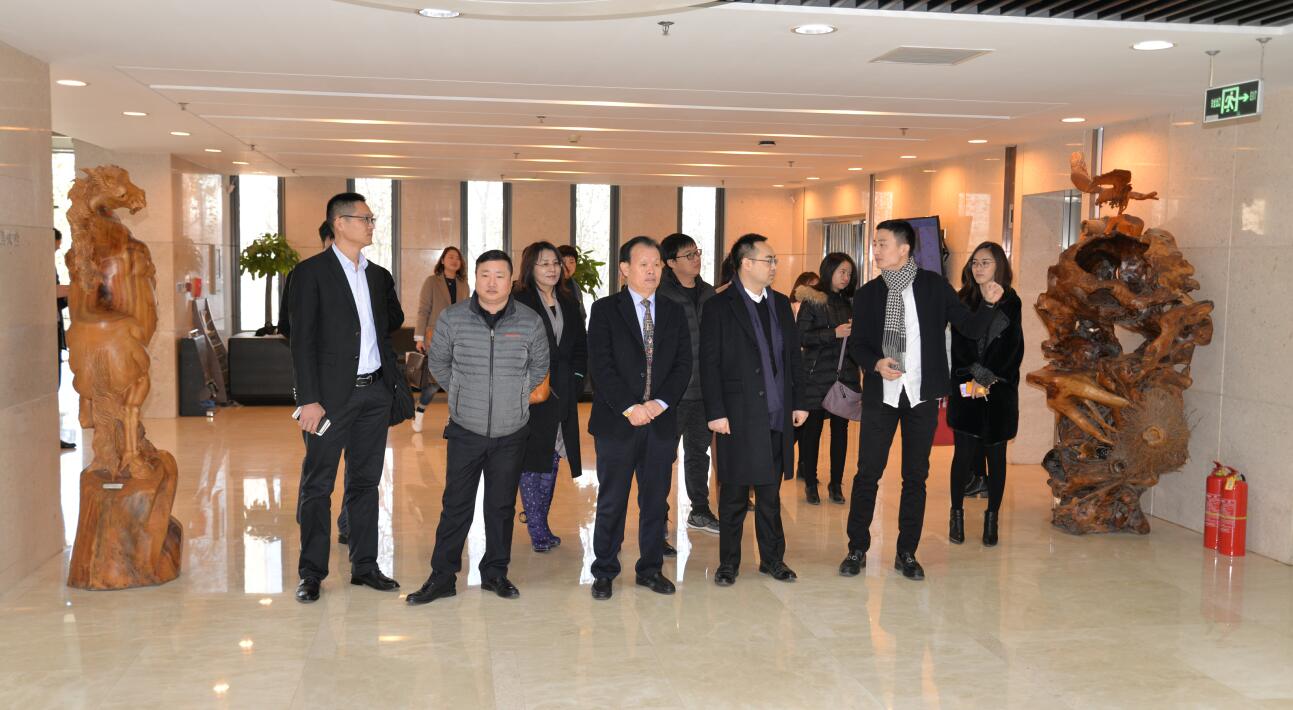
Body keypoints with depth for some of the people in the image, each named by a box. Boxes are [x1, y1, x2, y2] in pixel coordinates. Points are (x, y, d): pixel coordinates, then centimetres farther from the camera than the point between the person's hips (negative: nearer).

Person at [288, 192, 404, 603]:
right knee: (317, 485, 2)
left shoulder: (379, 276, 12)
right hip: (332, 393, -6)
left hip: (375, 391, 6)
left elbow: (394, 319, 28)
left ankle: (364, 566, 21)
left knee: (366, 481, 12)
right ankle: (311, 573, 11)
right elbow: (302, 341, -10)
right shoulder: (311, 273, -6)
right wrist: (309, 399, -16)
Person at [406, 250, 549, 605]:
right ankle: (442, 577, 12)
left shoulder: (530, 322, -4)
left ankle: (495, 572, 24)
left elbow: (539, 367, 12)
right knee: (456, 505, 2)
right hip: (465, 431, -1)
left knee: (502, 505, 10)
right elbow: (437, 362, 11)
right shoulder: (452, 318, -5)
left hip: (511, 433, 1)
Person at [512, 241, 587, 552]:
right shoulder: (518, 302, -6)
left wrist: (576, 378, 5)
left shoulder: (568, 303, 13)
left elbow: (580, 346, 18)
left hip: (562, 395, 6)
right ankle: (537, 529, 5)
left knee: (552, 459, 9)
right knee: (531, 459, -2)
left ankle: (540, 523, 19)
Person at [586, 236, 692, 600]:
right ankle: (604, 572, 15)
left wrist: (660, 403, -10)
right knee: (611, 502, 4)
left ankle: (651, 568, 23)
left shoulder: (674, 312, 11)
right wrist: (630, 407, -15)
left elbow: (683, 364, 5)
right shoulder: (605, 309, 0)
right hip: (617, 421, -3)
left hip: (661, 420, 3)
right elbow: (600, 365, -8)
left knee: (656, 501, 10)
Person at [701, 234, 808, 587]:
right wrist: (715, 412, -12)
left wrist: (799, 402, 10)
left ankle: (772, 557, 24)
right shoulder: (720, 307, -5)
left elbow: (793, 355, 15)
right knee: (734, 494, 4)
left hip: (777, 415, 5)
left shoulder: (781, 304, 12)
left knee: (770, 492, 13)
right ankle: (729, 561, 16)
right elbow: (709, 364, -8)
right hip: (738, 416, -5)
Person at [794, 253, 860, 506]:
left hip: (845, 375, 4)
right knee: (812, 429, -1)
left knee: (840, 428, 6)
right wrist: (834, 333, -17)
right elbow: (801, 337, -10)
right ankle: (810, 483, 11)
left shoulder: (850, 302, 11)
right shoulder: (812, 301, -3)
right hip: (818, 375, -4)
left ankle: (836, 483, 15)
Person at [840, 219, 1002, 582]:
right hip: (880, 394, 1)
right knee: (867, 473, 1)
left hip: (922, 395, 0)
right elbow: (856, 343, 6)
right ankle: (857, 549, 15)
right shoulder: (867, 294, 3)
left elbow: (971, 328, 1)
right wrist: (876, 363, -14)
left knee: (916, 476, 7)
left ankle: (907, 553, 19)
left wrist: (989, 303, -17)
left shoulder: (935, 286, 0)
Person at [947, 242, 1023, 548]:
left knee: (996, 454, 5)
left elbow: (1015, 349, 0)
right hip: (966, 389, 0)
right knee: (964, 453, -3)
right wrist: (974, 377, -11)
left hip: (1001, 389, 0)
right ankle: (957, 514, 11)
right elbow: (958, 347, 1)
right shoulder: (963, 301, 6)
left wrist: (991, 380, -10)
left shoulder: (1012, 303, 4)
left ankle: (992, 518, 14)